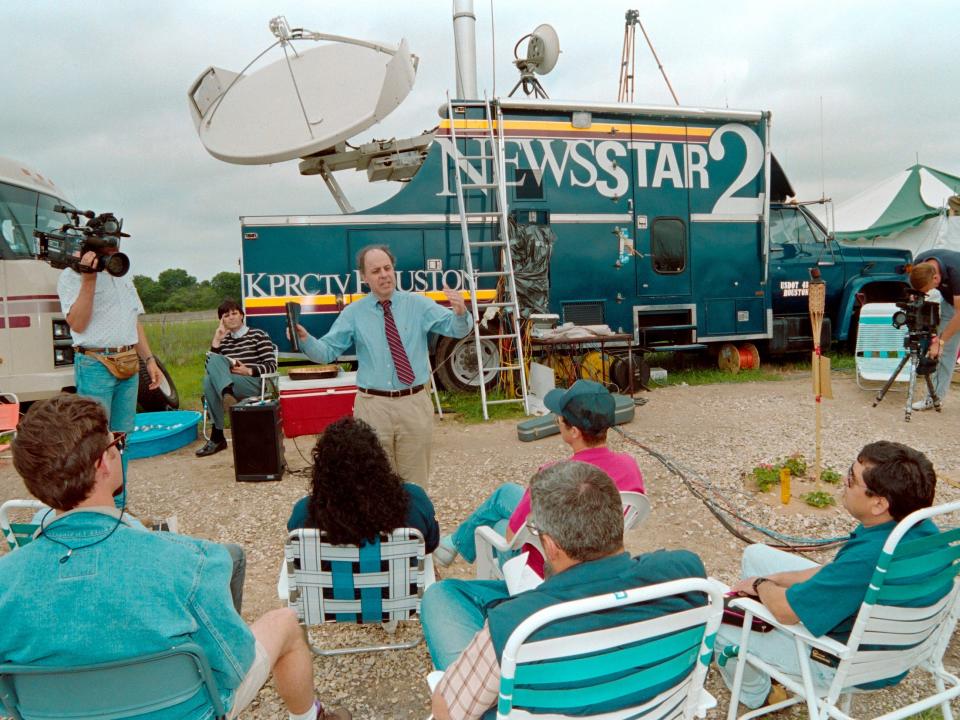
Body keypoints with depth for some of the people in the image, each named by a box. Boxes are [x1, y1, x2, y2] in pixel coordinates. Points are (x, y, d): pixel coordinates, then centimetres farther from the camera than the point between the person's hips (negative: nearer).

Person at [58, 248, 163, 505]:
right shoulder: (72, 275, -4)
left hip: (129, 366, 7)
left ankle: (117, 507, 20)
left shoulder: (123, 275, 18)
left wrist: (150, 360, 15)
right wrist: (88, 280, -19)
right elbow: (77, 323, -14)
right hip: (95, 366, -7)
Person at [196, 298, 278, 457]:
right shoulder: (224, 341, 24)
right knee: (208, 378, -31)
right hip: (229, 382, 4)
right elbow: (210, 369, 10)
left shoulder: (258, 335, 12)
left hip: (255, 384, -4)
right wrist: (216, 340, 4)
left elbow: (271, 366, 2)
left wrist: (249, 371, -14)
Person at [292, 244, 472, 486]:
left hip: (414, 403, 0)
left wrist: (460, 312, -30)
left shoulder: (418, 304, 1)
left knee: (415, 480, 14)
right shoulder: (353, 313, 1)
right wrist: (305, 339, -21)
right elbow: (327, 351, 0)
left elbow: (457, 329, -7)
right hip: (373, 405, 0)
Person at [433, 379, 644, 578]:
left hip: (543, 571, -5)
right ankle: (458, 541, 48)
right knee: (507, 491, 24)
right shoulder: (629, 466, -19)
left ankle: (456, 543, 52)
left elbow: (513, 536, -21)